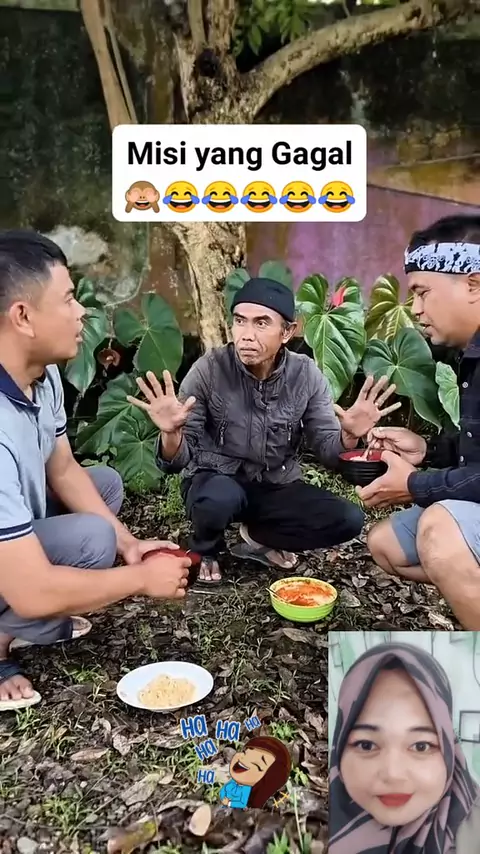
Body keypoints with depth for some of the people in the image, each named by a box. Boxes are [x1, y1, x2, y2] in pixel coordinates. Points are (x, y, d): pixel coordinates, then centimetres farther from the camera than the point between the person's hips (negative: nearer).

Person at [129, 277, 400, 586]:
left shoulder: (307, 375, -10)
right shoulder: (208, 370, -17)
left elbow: (329, 453, -8)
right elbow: (177, 462, -16)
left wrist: (348, 436, -31)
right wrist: (171, 433, -40)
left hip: (277, 486, 3)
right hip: (216, 481, -2)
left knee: (348, 520, -17)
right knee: (220, 498, -37)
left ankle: (258, 538, 8)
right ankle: (205, 550, 1)